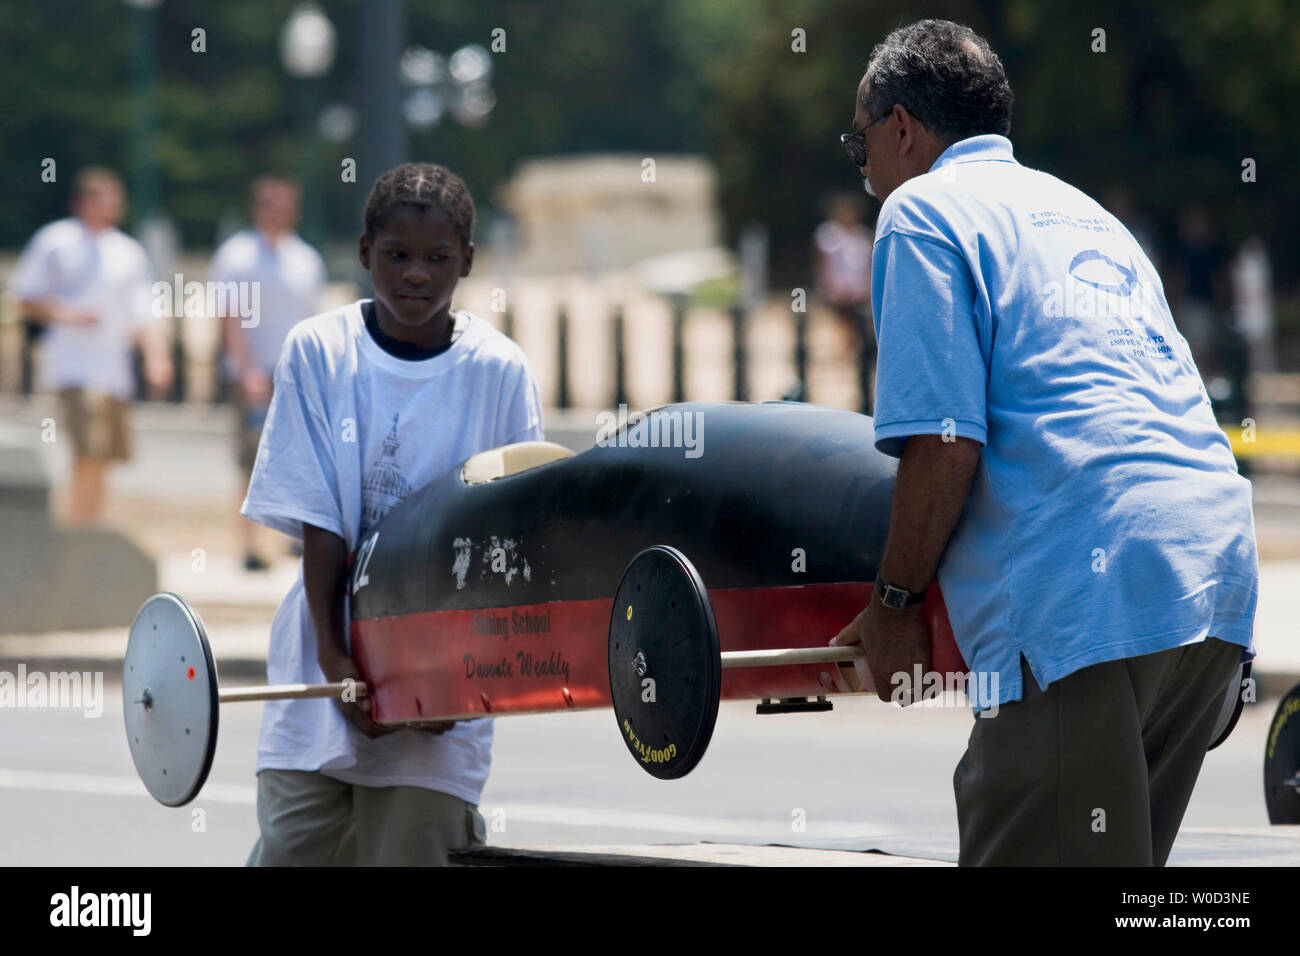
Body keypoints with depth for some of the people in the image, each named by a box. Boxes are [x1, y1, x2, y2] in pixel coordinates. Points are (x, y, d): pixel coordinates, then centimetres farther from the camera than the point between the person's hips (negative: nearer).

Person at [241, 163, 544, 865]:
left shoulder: (499, 372, -2)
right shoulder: (317, 353, -1)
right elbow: (315, 517, -4)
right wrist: (334, 654, -11)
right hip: (328, 663, 1)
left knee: (414, 846, -2)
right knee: (290, 845, -4)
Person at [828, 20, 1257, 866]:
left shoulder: (921, 210, 5)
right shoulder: (1083, 212, 31)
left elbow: (945, 442, -8)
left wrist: (895, 605, 4)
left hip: (1090, 599, -9)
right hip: (1220, 575, 9)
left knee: (1034, 854, -9)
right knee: (1120, 859, 16)